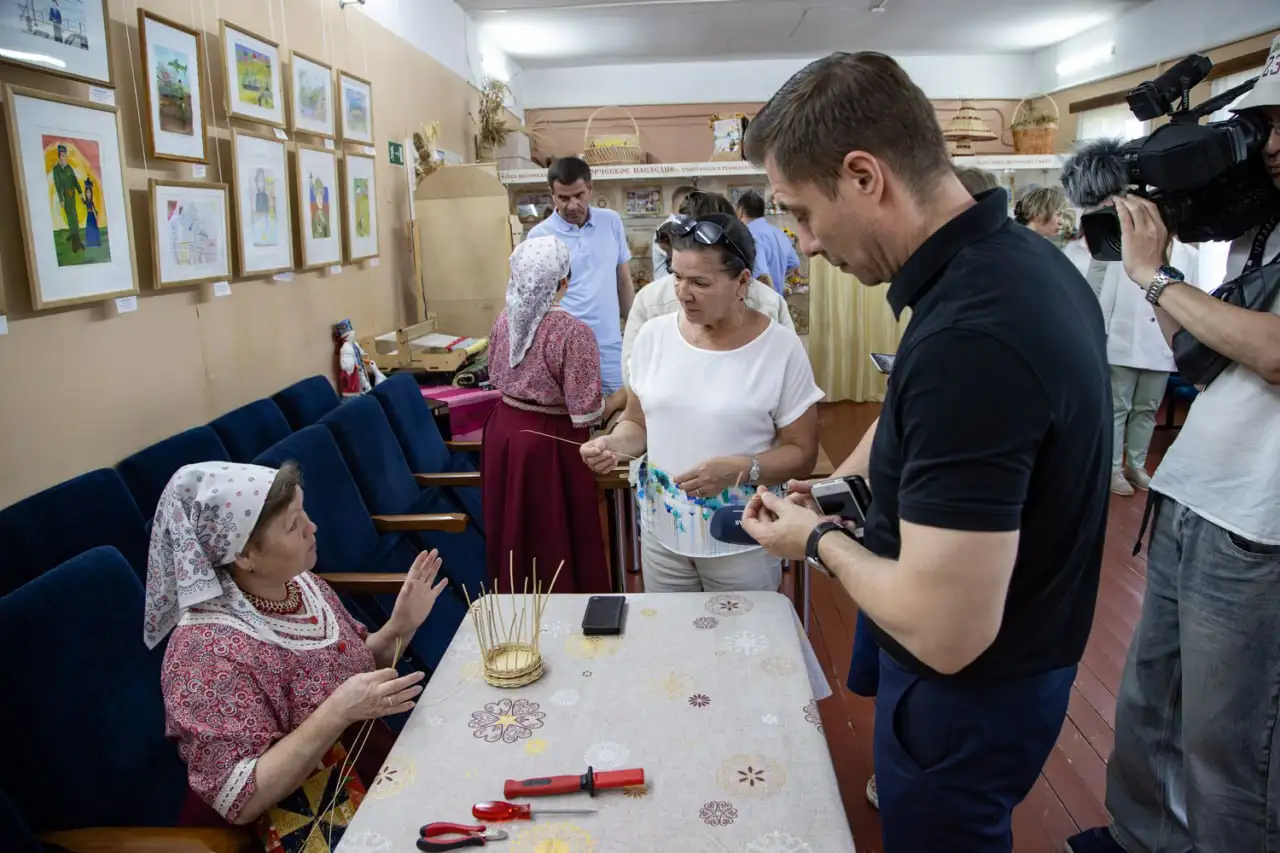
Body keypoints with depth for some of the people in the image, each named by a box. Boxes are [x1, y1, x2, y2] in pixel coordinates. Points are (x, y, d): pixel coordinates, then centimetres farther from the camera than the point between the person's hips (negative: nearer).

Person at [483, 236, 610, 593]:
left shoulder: (505, 319, -1)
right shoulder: (573, 332, -21)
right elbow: (585, 412, -20)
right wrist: (609, 404, 0)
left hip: (503, 428, 7)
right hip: (549, 441, -7)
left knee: (514, 527, 21)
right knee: (558, 533, 9)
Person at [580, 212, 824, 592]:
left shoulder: (781, 348, -12)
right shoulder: (654, 335, -1)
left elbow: (802, 453, -8)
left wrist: (740, 469, -24)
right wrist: (613, 444, -12)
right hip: (661, 531, 4)